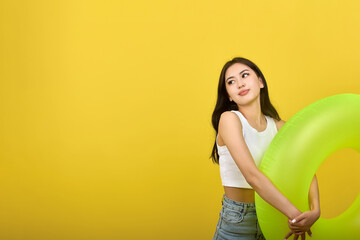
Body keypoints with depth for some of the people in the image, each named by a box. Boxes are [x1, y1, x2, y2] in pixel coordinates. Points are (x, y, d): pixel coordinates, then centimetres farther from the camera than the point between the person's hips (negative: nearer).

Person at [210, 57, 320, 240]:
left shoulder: (278, 126, 0)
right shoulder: (229, 119, -16)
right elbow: (252, 175, -25)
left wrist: (314, 210, -23)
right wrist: (295, 214, -26)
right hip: (237, 223, -4)